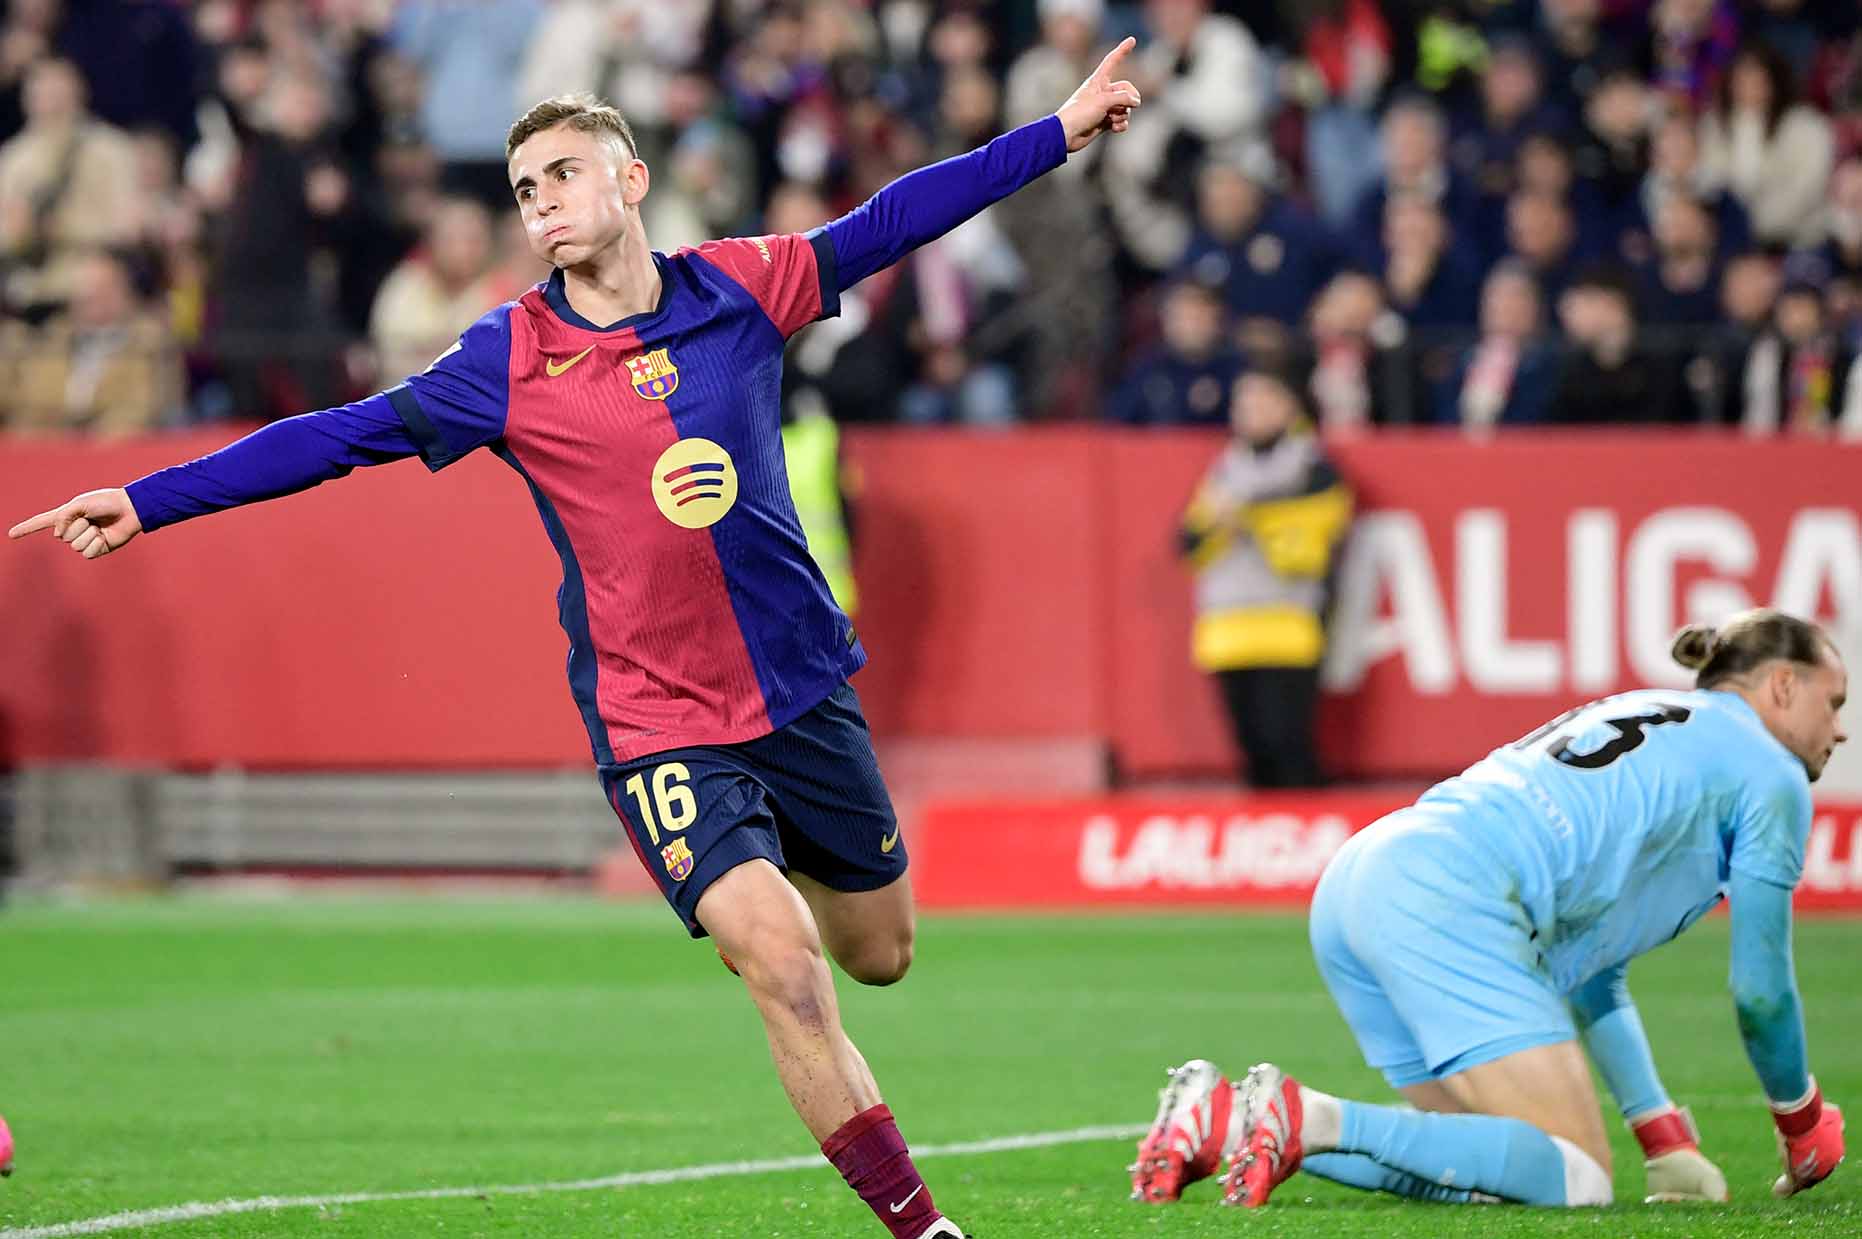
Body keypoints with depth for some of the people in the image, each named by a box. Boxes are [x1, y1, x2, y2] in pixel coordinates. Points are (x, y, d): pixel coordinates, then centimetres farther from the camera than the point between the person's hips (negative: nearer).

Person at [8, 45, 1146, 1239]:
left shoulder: (738, 287, -1)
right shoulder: (508, 361, -7)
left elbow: (889, 222, 9)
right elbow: (339, 437, -5)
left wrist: (1059, 133, 12)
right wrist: (145, 502, -9)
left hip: (806, 686, 4)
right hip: (657, 725, -3)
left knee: (878, 952, 17)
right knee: (783, 965, -19)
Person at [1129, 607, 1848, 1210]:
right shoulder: (1770, 772, 10)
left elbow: (1591, 980, 36)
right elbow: (1760, 990, 11)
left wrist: (1667, 1143, 34)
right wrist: (1802, 1125, 29)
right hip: (1452, 901, -9)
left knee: (1496, 1163, 12)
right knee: (1576, 1179, -12)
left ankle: (1223, 1115, 0)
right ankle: (1314, 1120, -24)